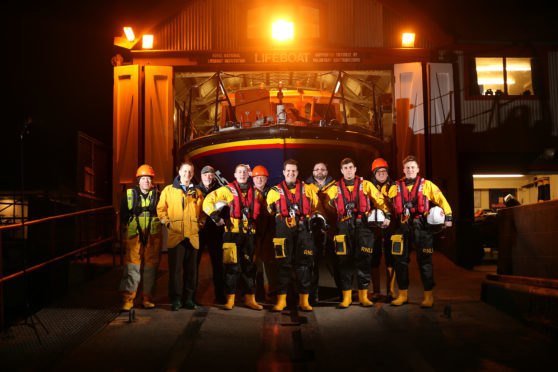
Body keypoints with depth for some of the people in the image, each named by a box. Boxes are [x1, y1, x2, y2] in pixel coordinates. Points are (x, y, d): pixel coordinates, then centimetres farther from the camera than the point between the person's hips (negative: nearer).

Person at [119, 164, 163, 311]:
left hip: (153, 235, 2)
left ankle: (147, 299, 15)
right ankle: (127, 300, -9)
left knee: (151, 267, 5)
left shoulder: (157, 195, 11)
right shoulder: (129, 194, 9)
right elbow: (123, 213, 14)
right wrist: (127, 225, 5)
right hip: (134, 235, -1)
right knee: (132, 266, -10)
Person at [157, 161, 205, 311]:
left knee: (191, 269, 5)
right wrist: (167, 223, -2)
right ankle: (175, 299, 4)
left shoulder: (197, 193, 14)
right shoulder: (168, 190, 7)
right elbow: (161, 209, 8)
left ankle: (188, 298, 14)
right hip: (175, 235, -2)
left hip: (193, 236, 3)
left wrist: (200, 225, 8)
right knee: (175, 269, -3)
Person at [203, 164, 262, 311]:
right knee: (232, 266, -4)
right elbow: (208, 201, -3)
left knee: (249, 266, 7)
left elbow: (256, 211, 28)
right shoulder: (227, 190, -1)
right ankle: (230, 299, 5)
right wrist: (216, 217, -9)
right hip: (232, 233, -4)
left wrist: (254, 224, 17)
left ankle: (250, 298, 15)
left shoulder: (254, 192, 13)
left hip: (248, 234, 4)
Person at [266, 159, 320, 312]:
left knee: (303, 265, 1)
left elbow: (316, 206, 25)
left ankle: (304, 300, 7)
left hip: (303, 230, 1)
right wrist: (282, 219, 7)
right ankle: (281, 300, 5)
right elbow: (269, 210, 17)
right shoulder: (275, 191, 11)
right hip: (283, 231, -1)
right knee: (284, 265, -2)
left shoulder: (306, 189, 15)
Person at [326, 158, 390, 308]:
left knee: (363, 261, 0)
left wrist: (386, 215, -3)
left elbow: (379, 200, 9)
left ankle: (363, 295, 10)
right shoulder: (335, 188, 13)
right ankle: (346, 296, 8)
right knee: (344, 262, 0)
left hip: (363, 226, 0)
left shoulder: (365, 185, 11)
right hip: (344, 227, 1)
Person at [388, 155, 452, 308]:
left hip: (421, 226, -3)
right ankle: (402, 295, 15)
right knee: (400, 260, 4)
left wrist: (448, 217, 3)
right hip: (403, 227, 3)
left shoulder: (426, 185, 5)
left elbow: (441, 200, 8)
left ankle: (428, 295, 7)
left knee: (424, 261, 0)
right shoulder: (396, 187, 11)